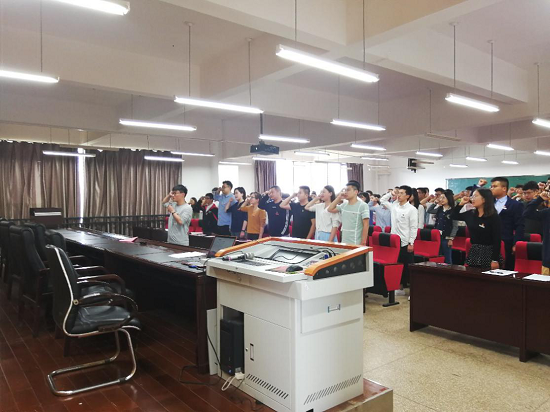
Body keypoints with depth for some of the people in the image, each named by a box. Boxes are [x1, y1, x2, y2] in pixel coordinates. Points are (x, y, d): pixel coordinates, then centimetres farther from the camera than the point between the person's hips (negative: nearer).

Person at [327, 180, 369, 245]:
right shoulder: (344, 205, 9)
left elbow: (366, 225, -12)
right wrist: (339, 197, 4)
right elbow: (330, 209, 12)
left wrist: (363, 243, -15)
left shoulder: (363, 206, -10)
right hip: (344, 242, 6)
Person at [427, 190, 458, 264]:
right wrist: (435, 202, 3)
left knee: (447, 259, 3)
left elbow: (455, 226, -10)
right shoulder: (439, 209, 8)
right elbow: (428, 211, 12)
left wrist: (451, 238, -13)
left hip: (446, 238, -6)